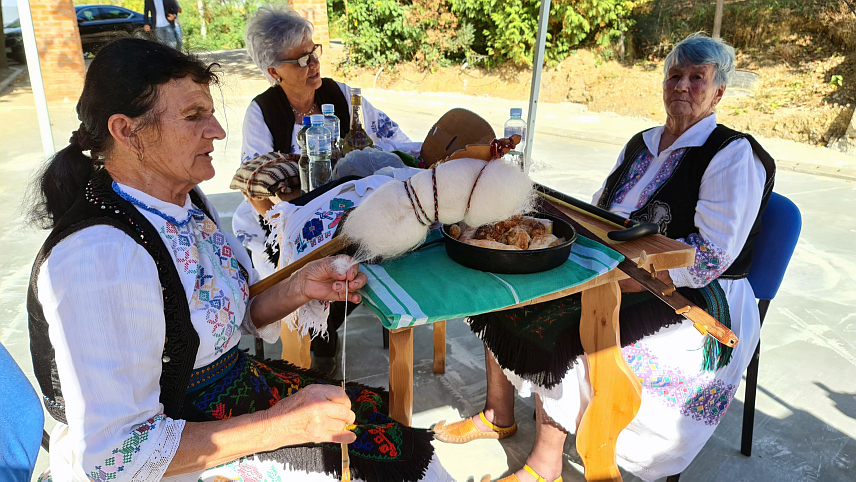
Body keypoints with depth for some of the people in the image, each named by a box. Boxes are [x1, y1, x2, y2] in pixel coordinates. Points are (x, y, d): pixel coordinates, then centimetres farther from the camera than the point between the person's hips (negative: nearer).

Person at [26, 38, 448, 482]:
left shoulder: (185, 200, -2)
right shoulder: (102, 257, -29)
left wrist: (299, 289, -11)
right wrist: (281, 426, -26)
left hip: (228, 391, 8)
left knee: (382, 416, 6)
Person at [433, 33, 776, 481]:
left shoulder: (734, 156, -9)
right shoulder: (640, 145, 14)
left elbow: (712, 256, -18)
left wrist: (624, 278, -24)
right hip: (609, 272, 8)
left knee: (563, 329, -30)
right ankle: (498, 415, 8)